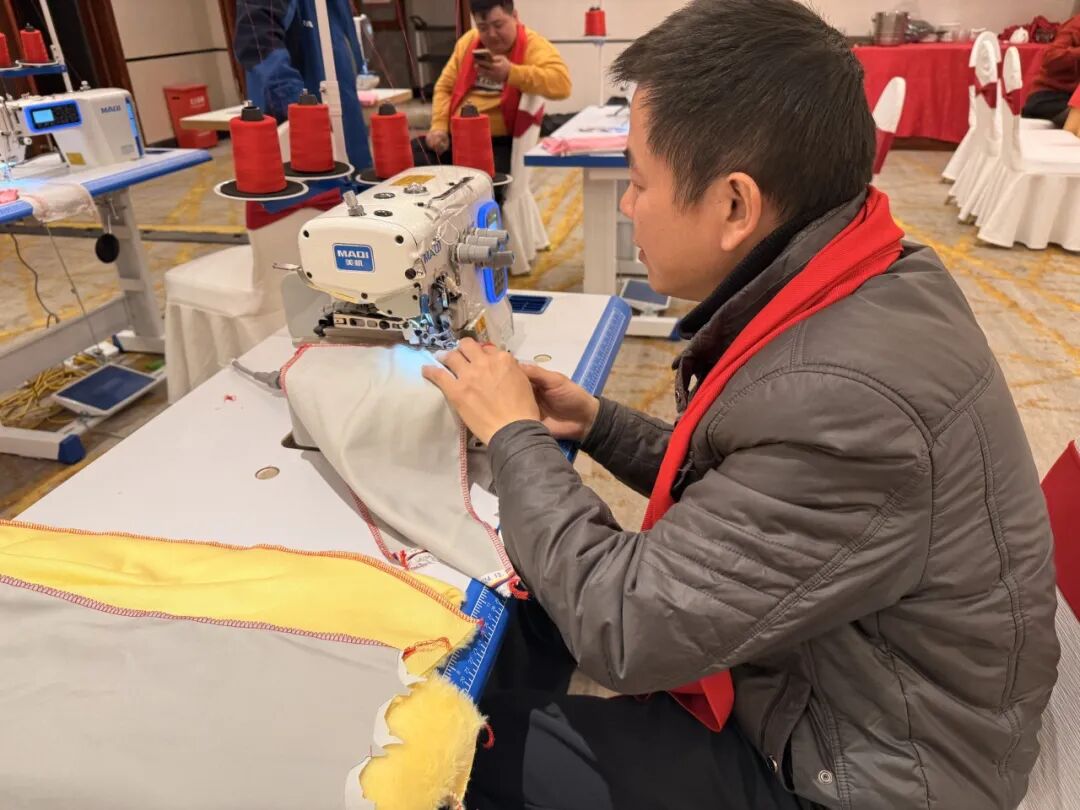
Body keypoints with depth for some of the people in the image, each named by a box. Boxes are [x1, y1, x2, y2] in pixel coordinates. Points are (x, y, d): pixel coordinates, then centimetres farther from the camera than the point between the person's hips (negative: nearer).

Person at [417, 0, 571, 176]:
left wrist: (511, 73, -31)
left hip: (501, 142, -5)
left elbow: (562, 83, -22)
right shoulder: (468, 41, 13)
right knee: (410, 157, -14)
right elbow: (445, 87, 18)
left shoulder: (533, 45, -4)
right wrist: (439, 126, 0)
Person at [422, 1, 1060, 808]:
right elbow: (732, 482, 6)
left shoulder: (847, 401, -37)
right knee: (526, 586, 8)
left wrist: (515, 435, -17)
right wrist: (600, 423, -5)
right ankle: (535, 739, 32)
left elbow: (624, 631, -28)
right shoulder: (857, 287, -7)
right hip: (820, 664, 8)